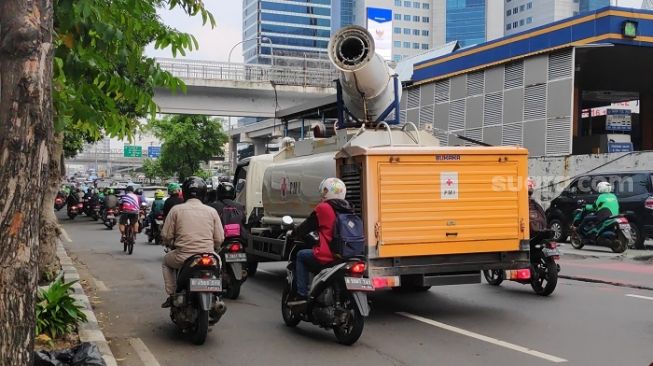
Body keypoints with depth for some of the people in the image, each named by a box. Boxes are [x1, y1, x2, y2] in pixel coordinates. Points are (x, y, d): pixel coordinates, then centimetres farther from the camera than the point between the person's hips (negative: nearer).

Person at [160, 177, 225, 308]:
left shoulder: (176, 209, 0)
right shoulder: (211, 211, 5)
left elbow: (166, 236, 1)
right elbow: (219, 239, 4)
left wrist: (170, 244, 24)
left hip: (184, 257, -1)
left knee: (166, 261, 31)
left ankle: (172, 295, 20)